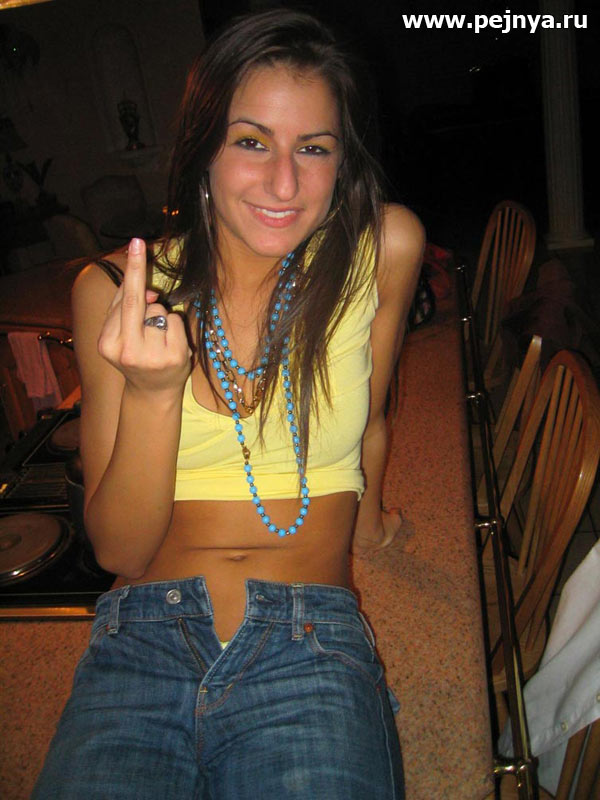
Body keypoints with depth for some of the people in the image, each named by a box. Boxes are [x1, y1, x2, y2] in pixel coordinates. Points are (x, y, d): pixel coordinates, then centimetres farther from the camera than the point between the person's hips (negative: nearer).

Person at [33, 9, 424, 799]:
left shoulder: (382, 247, -5)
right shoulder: (115, 288, -2)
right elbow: (118, 549, -5)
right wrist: (153, 390, -21)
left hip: (310, 652, 1)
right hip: (140, 644, 1)